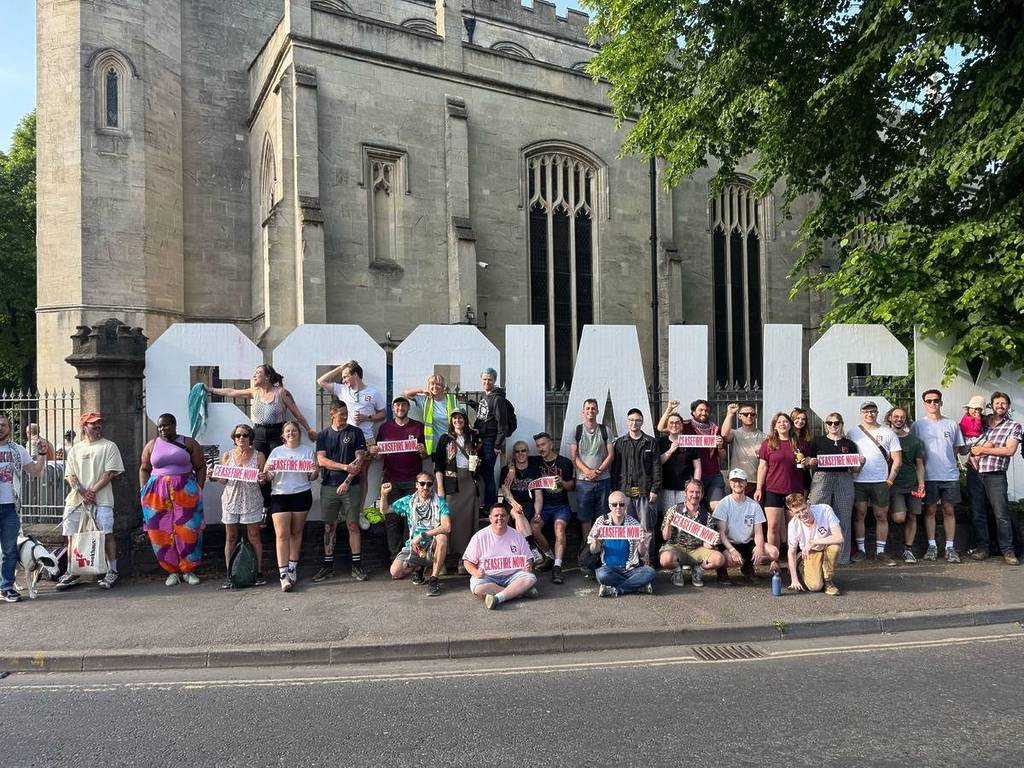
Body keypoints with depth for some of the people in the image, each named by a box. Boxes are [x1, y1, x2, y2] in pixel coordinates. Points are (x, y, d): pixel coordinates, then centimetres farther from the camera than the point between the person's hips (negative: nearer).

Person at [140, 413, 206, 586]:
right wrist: (144, 492, 5)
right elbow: (144, 469, 16)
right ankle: (172, 570, 8)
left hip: (186, 493, -2)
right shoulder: (152, 445, 12)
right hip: (158, 494, 2)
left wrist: (199, 490, -5)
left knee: (188, 531, -6)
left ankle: (188, 570, 4)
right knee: (162, 532, -1)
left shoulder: (189, 443, 5)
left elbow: (201, 467, 4)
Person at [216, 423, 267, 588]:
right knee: (230, 538, 6)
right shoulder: (227, 456, 6)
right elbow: (223, 481, 8)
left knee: (254, 538, 2)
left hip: (251, 501, -2)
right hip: (231, 500, 2)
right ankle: (230, 575, 12)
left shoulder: (258, 456, 1)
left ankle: (259, 573, 9)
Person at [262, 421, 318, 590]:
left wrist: (316, 471, -14)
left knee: (296, 532, 8)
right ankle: (283, 574, -10)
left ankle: (293, 568, 20)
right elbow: (267, 477, 7)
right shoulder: (276, 452, 9)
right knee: (282, 535, -8)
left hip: (301, 495, 1)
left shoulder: (308, 451, 8)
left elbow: (312, 478, 8)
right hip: (279, 495, 0)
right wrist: (266, 474, -15)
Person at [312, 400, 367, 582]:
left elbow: (360, 460, -3)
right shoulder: (323, 435, 8)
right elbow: (321, 461, -2)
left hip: (351, 486, -2)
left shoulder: (355, 432, 3)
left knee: (353, 525, -1)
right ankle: (328, 565, 15)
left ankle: (356, 565, 4)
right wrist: (345, 467, -13)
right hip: (328, 486, 2)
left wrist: (347, 481, -11)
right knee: (329, 526, 6)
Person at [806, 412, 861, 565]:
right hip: (822, 479, -2)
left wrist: (860, 462, -4)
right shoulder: (817, 441, 10)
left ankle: (843, 557, 10)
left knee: (843, 519, 2)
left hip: (844, 480, 2)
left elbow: (854, 468, 17)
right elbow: (809, 461, 10)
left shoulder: (849, 444, 16)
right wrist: (811, 462, -12)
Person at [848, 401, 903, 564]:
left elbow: (897, 460, 5)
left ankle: (880, 551, 11)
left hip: (881, 482, 0)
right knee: (859, 515, 1)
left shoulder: (888, 433, 7)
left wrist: (890, 480, -2)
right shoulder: (853, 433, 8)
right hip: (858, 481, 0)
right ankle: (860, 549, 10)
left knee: (882, 516, 4)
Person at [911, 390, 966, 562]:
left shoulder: (952, 424, 7)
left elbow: (959, 448, 16)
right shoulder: (918, 425, 2)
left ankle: (950, 547, 12)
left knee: (949, 510, 6)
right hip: (928, 475, -1)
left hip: (950, 475, 1)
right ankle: (932, 546, 13)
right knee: (930, 510, 5)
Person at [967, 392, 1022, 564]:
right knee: (978, 512, 6)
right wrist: (973, 453, -5)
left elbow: (1010, 450, -8)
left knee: (1002, 514, -5)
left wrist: (983, 450, -8)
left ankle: (1007, 550, 3)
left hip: (996, 475, -3)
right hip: (974, 472, 3)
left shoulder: (1014, 426, 6)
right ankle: (982, 547, 14)